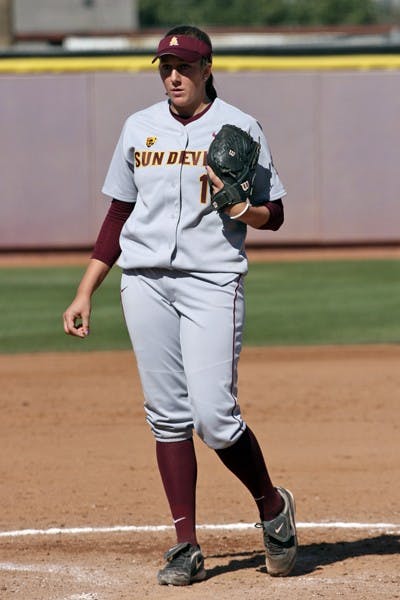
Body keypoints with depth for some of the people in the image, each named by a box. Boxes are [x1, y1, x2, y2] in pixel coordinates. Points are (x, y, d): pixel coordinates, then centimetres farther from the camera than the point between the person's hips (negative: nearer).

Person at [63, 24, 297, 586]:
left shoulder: (239, 129, 2)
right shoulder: (139, 128, 12)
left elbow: (273, 215, 4)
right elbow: (119, 215, 17)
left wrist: (240, 209, -19)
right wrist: (85, 293, 13)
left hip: (212, 280, -4)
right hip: (144, 282, 4)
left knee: (214, 416, -12)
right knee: (167, 414, 1)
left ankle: (273, 506, 13)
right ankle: (186, 546, 5)